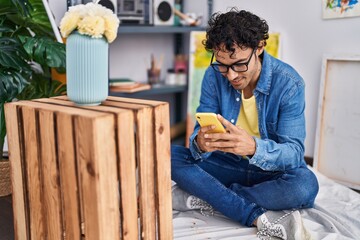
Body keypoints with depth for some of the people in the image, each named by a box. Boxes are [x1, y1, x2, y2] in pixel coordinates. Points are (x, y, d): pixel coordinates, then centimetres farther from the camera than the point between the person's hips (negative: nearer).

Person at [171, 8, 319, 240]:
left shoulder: (289, 83, -19)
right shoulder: (214, 76, -10)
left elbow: (294, 151, -24)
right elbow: (199, 134, -11)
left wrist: (254, 147, -46)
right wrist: (200, 143, -38)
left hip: (273, 172, -2)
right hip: (228, 165, 3)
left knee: (305, 184, -35)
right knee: (168, 155, -20)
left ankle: (202, 197, -21)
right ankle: (262, 218, -28)